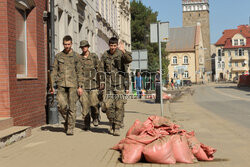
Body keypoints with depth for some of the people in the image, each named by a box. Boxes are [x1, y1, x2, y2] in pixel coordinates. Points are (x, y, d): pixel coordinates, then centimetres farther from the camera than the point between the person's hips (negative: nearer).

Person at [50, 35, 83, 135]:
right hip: (61, 84, 2)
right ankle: (67, 120, 22)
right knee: (61, 105, -6)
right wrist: (52, 85, 2)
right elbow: (54, 71, 9)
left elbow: (79, 72, 2)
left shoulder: (76, 56, 3)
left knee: (72, 107, -2)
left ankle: (70, 128, 7)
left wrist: (80, 86, -4)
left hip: (72, 84, -2)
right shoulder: (58, 56, 9)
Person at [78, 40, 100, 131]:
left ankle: (95, 118, 22)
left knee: (94, 104, -6)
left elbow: (99, 69, 8)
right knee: (85, 105, -2)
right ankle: (86, 124, 6)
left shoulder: (94, 56, 6)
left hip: (93, 84, -1)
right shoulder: (78, 58, 9)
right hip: (83, 85, 1)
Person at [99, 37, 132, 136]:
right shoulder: (105, 55, 7)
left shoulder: (121, 54, -2)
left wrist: (124, 51, -37)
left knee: (119, 105, -6)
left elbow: (129, 60, -21)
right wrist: (102, 82, 7)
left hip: (119, 82, -2)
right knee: (108, 104, -6)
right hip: (109, 82, 2)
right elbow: (102, 69, 13)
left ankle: (117, 128, 0)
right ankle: (112, 123, 16)